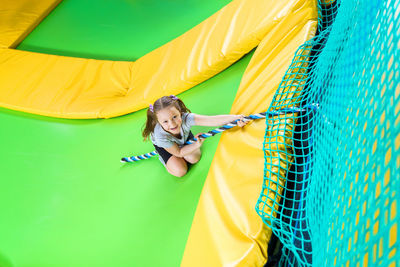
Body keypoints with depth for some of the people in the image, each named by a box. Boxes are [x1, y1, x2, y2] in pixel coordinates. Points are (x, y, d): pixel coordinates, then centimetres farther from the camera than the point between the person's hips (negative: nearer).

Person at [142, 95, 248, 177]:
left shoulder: (186, 118, -44)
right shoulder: (161, 136, -43)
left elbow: (212, 120, -49)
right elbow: (179, 153, -27)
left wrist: (236, 117, -55)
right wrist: (197, 145, -31)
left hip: (184, 136, 3)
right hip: (163, 145, -3)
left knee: (195, 158, -6)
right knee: (180, 171, -11)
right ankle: (163, 159, 18)